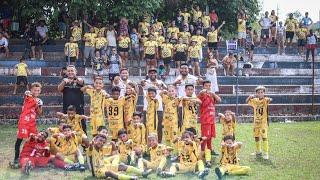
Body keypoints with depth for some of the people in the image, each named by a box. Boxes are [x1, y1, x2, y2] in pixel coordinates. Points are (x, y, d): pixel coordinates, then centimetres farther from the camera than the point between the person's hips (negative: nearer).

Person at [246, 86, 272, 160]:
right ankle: (258, 151, 30)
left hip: (264, 122, -6)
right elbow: (247, 101, 3)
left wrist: (267, 98, -53)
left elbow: (270, 100, -30)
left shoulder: (265, 100, -10)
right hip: (256, 121, 6)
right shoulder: (255, 100, 5)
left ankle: (266, 153, -7)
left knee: (264, 137, -11)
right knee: (256, 137, 14)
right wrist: (250, 97, -17)